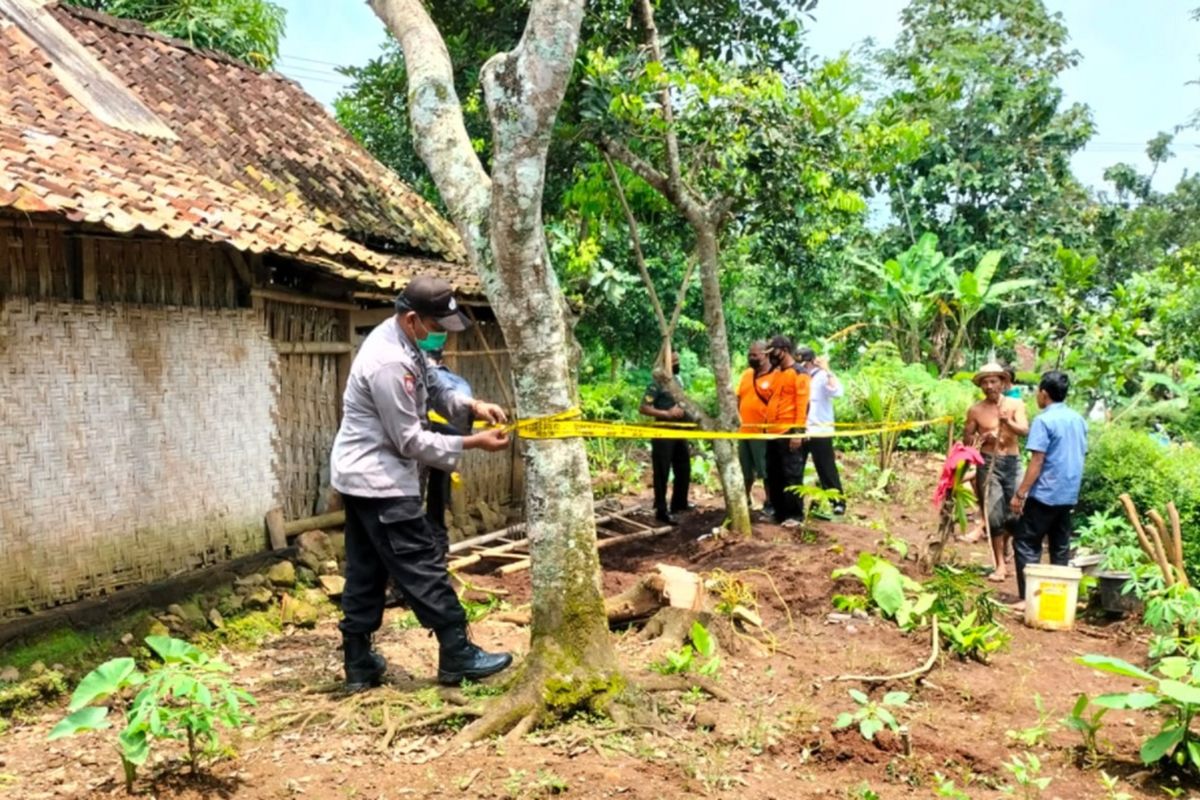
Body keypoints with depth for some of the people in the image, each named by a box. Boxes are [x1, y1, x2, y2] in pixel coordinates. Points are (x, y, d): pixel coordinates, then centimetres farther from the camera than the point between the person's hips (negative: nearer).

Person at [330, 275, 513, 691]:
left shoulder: (401, 341, 4)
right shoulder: (388, 363, -26)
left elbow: (432, 391, 16)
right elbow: (411, 441, -22)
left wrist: (471, 404, -2)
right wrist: (473, 442, -17)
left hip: (363, 475, 10)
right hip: (380, 479, -10)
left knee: (365, 572, 13)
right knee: (424, 566, -2)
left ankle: (359, 665, 20)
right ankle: (458, 656, 7)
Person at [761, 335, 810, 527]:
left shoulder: (799, 373, -6)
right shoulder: (775, 373, 18)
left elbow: (802, 403, -12)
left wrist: (798, 431, -19)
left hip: (788, 432, -8)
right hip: (772, 432, 8)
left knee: (791, 474, -5)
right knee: (773, 474, 10)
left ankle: (794, 515, 0)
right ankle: (780, 512, 18)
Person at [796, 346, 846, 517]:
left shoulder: (822, 377, -7)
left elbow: (838, 391, -26)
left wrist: (827, 370, -24)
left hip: (820, 432, -6)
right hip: (799, 432, 6)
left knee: (826, 469, -1)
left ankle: (839, 501, 8)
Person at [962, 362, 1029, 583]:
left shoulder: (1016, 405, 4)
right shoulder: (976, 410, 4)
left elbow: (1024, 430, -12)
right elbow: (966, 439, 10)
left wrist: (1008, 422, -31)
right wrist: (982, 438, -10)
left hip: (1012, 463, 1)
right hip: (988, 464, -1)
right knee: (994, 515, -4)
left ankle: (1003, 545, 28)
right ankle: (1000, 565, 2)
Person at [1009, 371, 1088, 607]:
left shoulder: (1043, 420, -13)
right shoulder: (1078, 420, 10)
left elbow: (1036, 462, -17)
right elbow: (1081, 456, 16)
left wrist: (1019, 494, -13)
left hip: (1045, 494, -8)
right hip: (1069, 494, 8)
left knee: (1026, 544, -2)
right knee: (1061, 547, 13)